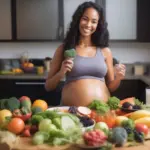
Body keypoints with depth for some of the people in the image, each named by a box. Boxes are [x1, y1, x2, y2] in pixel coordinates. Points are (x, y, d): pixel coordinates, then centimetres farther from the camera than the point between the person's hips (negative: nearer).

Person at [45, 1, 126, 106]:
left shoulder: (105, 51, 7)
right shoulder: (64, 49, 4)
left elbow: (110, 87, 14)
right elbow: (48, 86, 7)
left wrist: (118, 78, -5)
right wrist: (61, 73, -11)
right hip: (72, 110, -2)